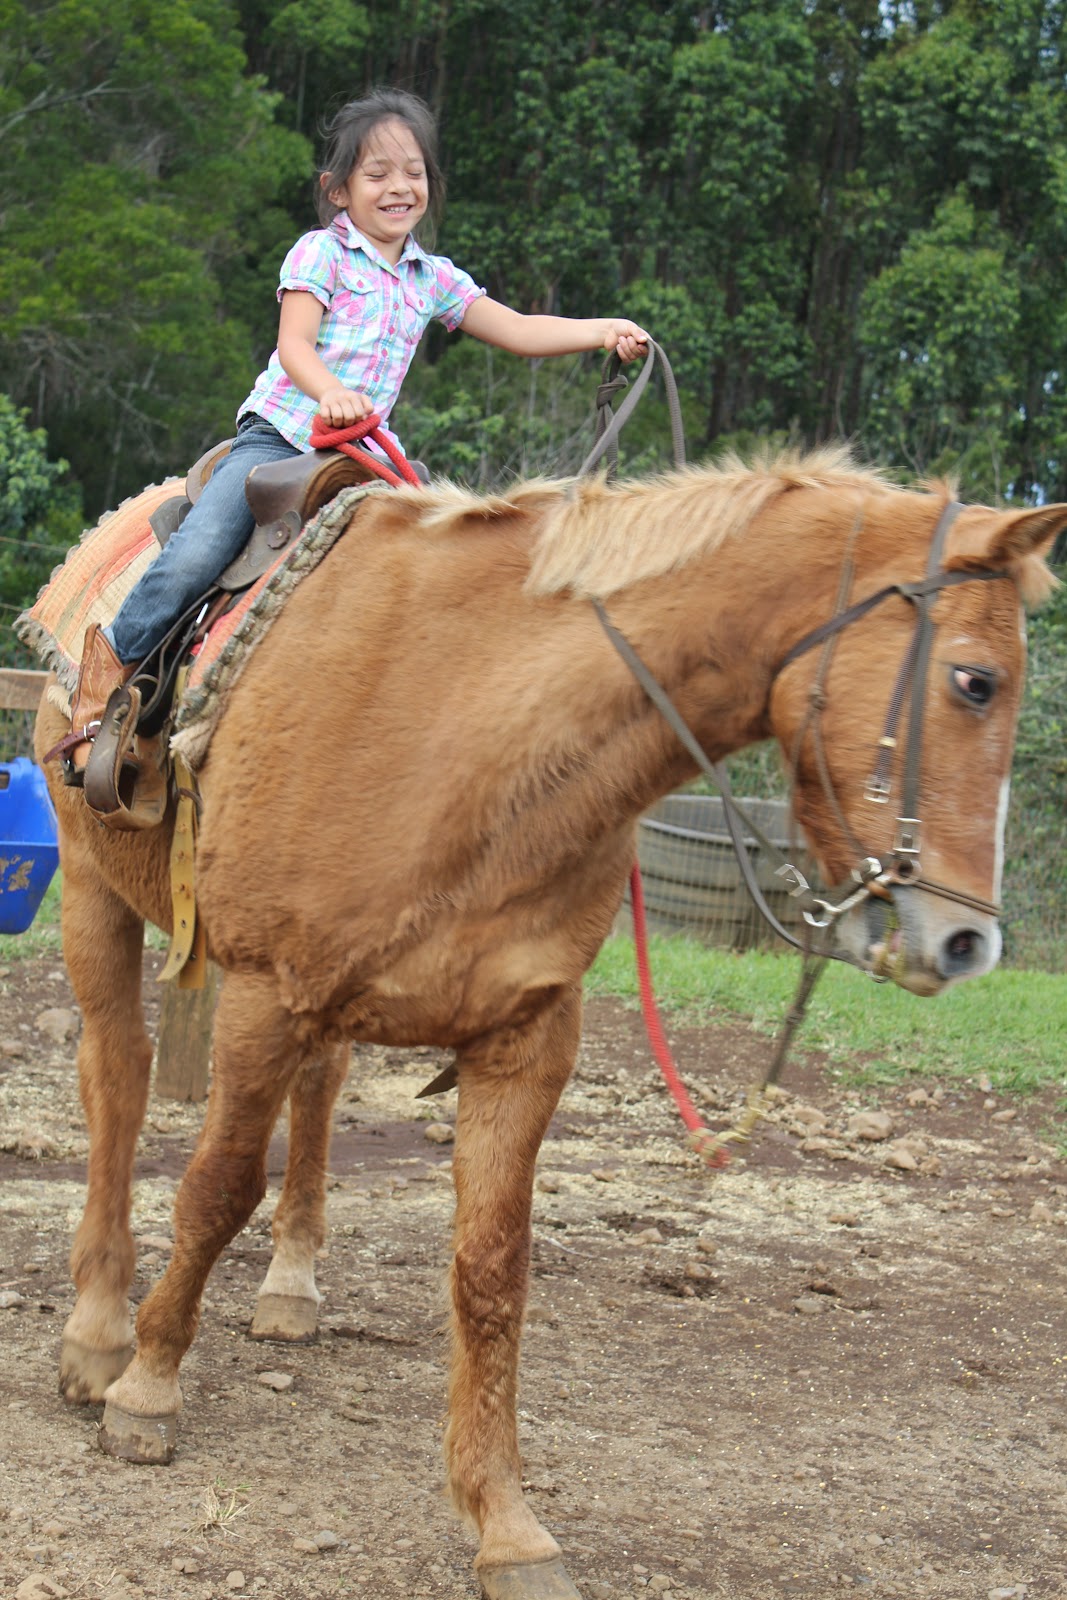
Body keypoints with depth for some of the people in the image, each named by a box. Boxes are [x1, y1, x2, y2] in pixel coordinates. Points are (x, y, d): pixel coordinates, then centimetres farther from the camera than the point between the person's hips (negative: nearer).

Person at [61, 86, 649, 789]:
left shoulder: (434, 278, 14)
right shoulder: (322, 252, -1)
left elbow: (519, 330, 13)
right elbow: (295, 344, -13)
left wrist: (602, 331, -2)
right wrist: (329, 390, -36)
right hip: (281, 432, -5)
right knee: (198, 555, -20)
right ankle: (115, 658, -1)